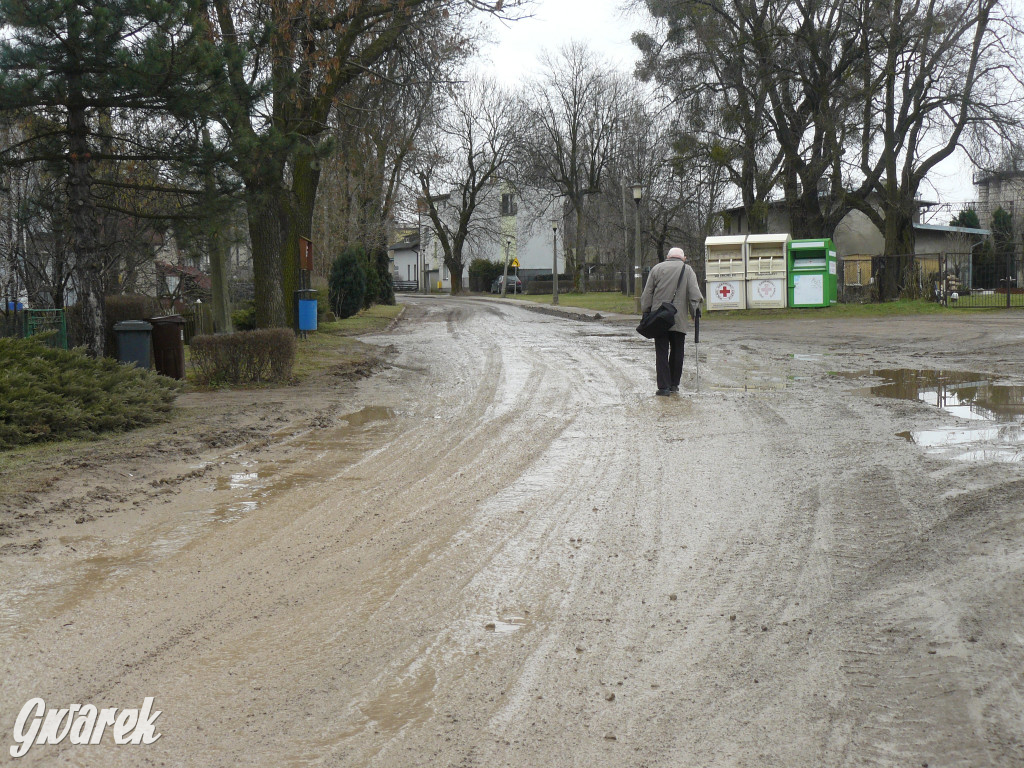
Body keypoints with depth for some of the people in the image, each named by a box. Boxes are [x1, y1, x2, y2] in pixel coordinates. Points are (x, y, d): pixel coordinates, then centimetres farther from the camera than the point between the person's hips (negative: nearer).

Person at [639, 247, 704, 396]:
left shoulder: (657, 268, 8)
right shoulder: (687, 270, 7)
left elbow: (647, 294, 6)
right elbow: (694, 293, -3)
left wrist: (646, 313, 11)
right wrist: (694, 311, 1)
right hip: (679, 320, 0)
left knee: (661, 353, 0)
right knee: (677, 352, 12)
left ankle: (664, 386, -6)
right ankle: (674, 385, 17)